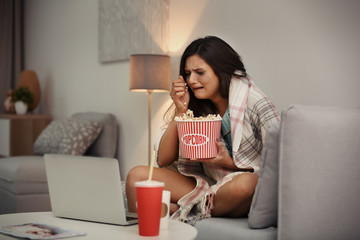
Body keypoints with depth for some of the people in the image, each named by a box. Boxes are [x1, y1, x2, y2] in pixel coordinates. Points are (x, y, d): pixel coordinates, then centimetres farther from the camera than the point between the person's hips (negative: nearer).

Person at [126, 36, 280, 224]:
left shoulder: (254, 102, -10)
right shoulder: (196, 108, 3)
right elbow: (163, 160, 1)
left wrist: (231, 163, -19)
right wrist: (180, 111, -7)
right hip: (208, 186, 4)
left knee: (245, 183, -40)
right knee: (137, 175, -13)